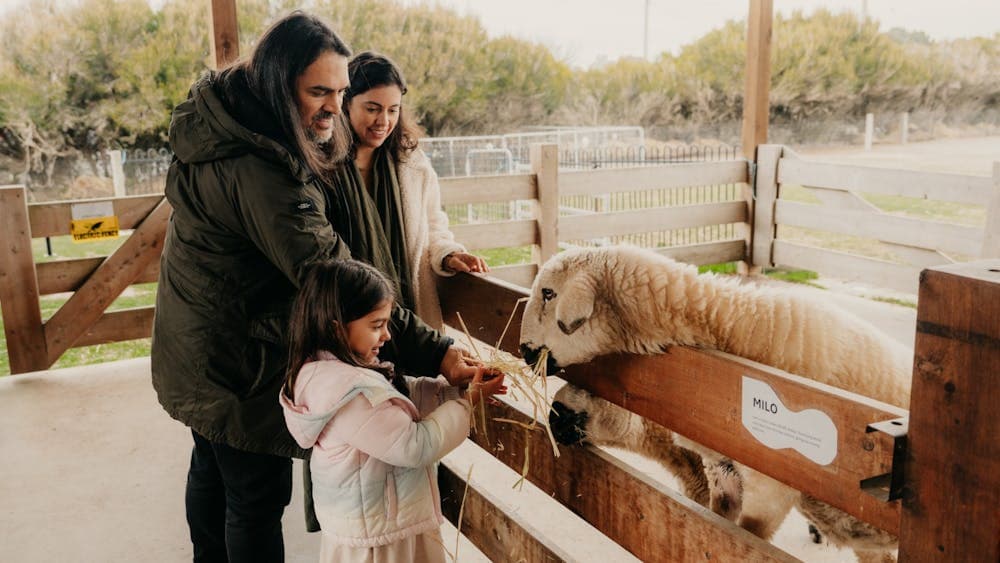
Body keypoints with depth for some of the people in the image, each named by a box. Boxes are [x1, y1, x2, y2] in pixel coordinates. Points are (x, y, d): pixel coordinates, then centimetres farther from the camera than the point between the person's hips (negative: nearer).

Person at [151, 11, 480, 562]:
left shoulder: (226, 123, 0)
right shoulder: (259, 170, -32)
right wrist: (435, 351, -36)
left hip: (199, 347, 10)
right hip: (237, 363, -10)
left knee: (211, 466, 26)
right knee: (257, 497, 5)